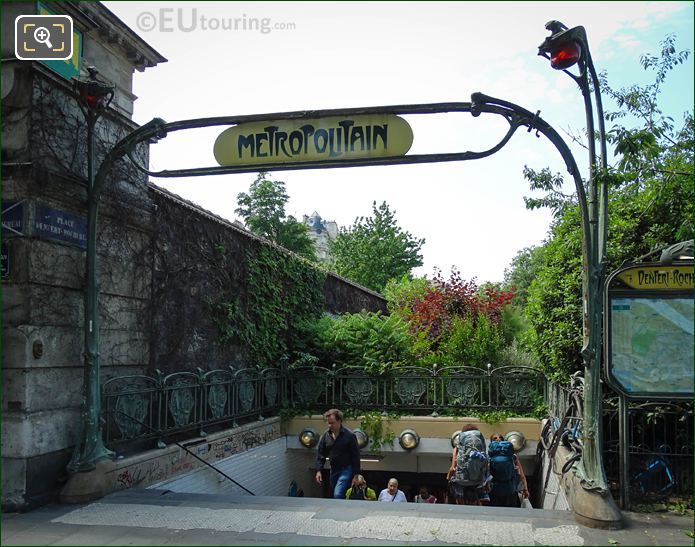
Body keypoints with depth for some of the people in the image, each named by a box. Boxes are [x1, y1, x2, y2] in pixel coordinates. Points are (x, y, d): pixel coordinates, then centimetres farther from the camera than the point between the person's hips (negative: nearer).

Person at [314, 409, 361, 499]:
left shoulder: (349, 435, -14)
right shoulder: (325, 435, -1)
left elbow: (356, 456, -10)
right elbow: (320, 454, 7)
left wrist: (356, 474, -10)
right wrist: (318, 471, -1)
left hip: (346, 469, -5)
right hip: (333, 470, 6)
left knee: (338, 494, -20)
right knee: (334, 495, 11)